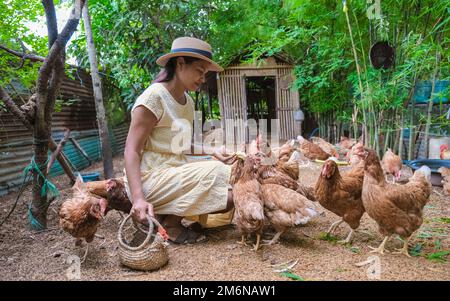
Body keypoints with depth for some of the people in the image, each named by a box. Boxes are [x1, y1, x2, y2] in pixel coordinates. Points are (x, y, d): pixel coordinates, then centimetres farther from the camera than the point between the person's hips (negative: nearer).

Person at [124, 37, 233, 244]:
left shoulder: (188, 102, 11)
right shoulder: (154, 96, -12)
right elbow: (131, 150, -17)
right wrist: (138, 198, -28)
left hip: (175, 175, 8)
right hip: (150, 178, -8)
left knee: (227, 195, -9)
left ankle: (168, 214, 3)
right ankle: (170, 223, -4)